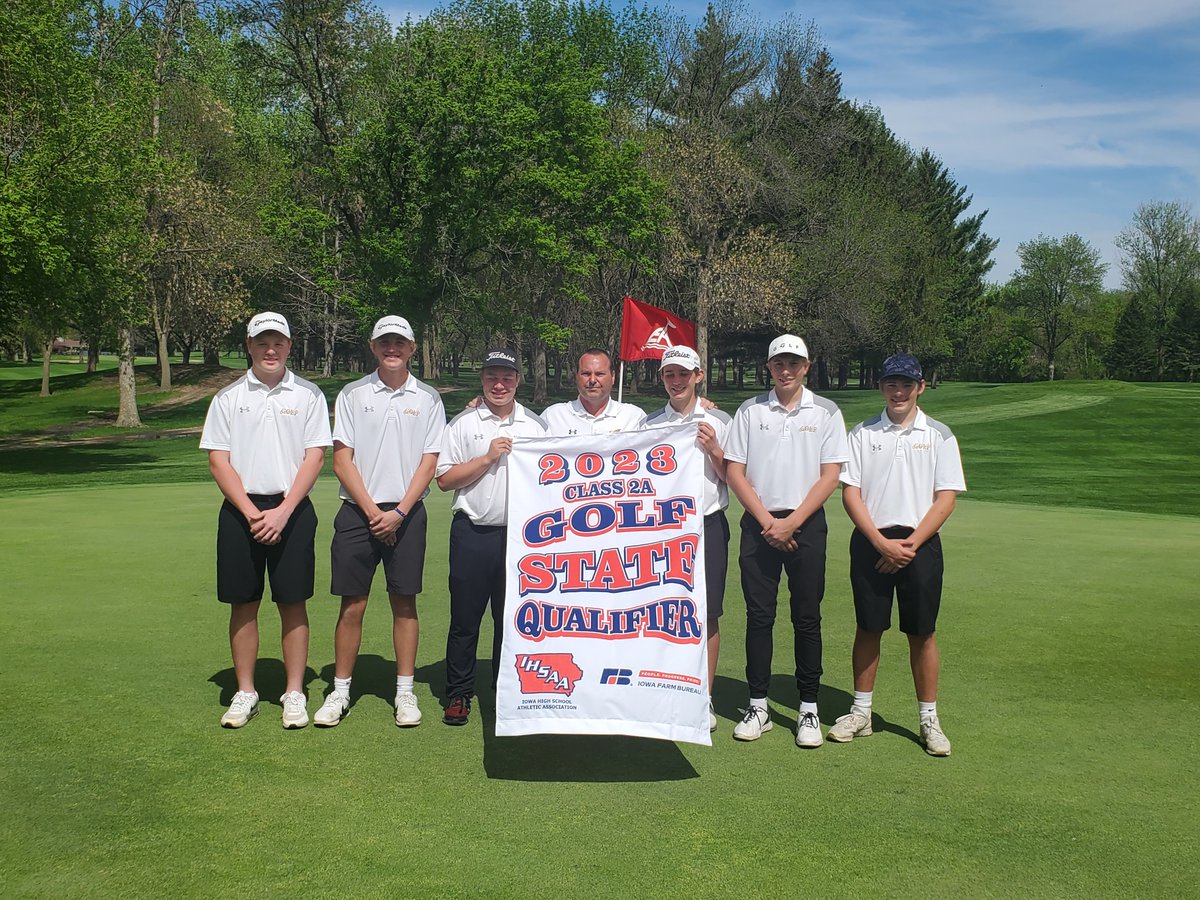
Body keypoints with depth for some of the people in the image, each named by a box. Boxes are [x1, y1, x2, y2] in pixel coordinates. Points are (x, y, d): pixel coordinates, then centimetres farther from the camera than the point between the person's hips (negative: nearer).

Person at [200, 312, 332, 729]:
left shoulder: (308, 394, 4)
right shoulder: (228, 397, 6)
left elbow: (314, 457, -2)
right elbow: (218, 460, 2)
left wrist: (282, 512, -11)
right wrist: (250, 512, -9)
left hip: (292, 510, -1)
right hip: (240, 510, 1)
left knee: (292, 604, 2)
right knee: (243, 604, 6)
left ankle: (295, 694, 11)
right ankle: (245, 693, 17)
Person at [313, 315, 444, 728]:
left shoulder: (428, 399, 7)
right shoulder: (352, 395, 5)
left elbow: (428, 462, 2)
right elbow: (341, 460, 0)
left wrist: (398, 513, -9)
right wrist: (372, 511, -8)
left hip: (406, 513, 0)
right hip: (357, 512, 0)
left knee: (404, 602, 4)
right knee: (352, 604, 2)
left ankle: (405, 691, 13)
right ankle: (340, 691, 13)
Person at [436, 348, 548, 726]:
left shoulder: (537, 425, 10)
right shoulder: (462, 424, 4)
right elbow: (445, 479, 0)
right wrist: (487, 458, -9)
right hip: (473, 533, -1)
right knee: (465, 618, 3)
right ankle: (459, 695, 14)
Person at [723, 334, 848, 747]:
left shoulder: (826, 412, 3)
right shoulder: (750, 411, 6)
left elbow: (830, 476, -2)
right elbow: (734, 471, 3)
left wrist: (791, 523, -10)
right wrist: (767, 521, -7)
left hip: (806, 524, -1)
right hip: (759, 524, 1)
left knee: (807, 618, 2)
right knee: (758, 616, 4)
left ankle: (808, 709, 10)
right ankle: (758, 706, 12)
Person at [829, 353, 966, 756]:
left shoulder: (939, 435, 5)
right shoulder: (862, 433, 6)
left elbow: (946, 497, -1)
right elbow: (850, 492, 0)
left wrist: (910, 544, -11)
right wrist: (881, 541, -11)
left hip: (920, 544, -1)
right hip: (870, 543, 1)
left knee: (922, 633, 3)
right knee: (868, 628, 7)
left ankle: (929, 720, 13)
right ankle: (861, 713, 18)